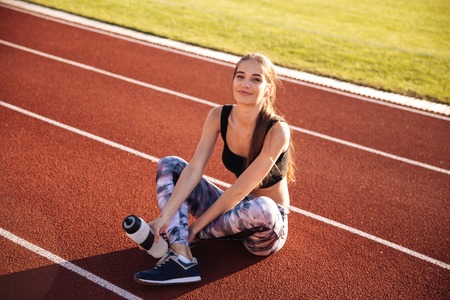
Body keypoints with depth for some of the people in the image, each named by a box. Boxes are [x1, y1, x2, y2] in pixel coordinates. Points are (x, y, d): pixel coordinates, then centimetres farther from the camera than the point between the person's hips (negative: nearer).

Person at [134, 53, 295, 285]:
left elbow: (239, 190, -26)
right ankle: (181, 258, -27)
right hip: (234, 209, 5)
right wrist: (165, 217, -25)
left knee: (262, 207, -42)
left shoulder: (277, 131, -26)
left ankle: (198, 235, -11)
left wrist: (196, 227, -21)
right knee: (169, 164, -7)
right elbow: (194, 169, -15)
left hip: (270, 222, -5)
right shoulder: (218, 116, -10)